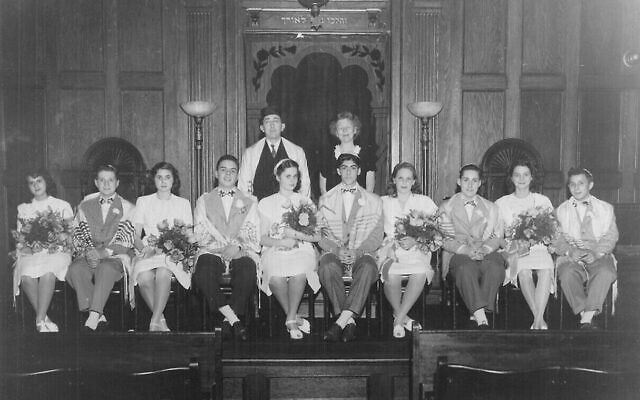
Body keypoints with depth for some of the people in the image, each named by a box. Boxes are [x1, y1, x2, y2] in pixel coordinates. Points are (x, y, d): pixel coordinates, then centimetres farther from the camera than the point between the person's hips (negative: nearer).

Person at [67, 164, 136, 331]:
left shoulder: (126, 208, 8)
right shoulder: (85, 206, 18)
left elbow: (127, 240, -2)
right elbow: (79, 236, 11)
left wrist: (104, 252, -17)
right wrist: (88, 251, -10)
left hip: (116, 256, -3)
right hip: (89, 254, 3)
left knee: (105, 268, -37)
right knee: (75, 269, -30)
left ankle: (93, 315, -40)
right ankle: (98, 317, -31)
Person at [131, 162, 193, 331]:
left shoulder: (183, 204, 17)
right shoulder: (143, 201, 19)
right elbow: (136, 236, 12)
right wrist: (144, 248, -10)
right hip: (148, 253, 1)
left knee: (163, 273, -36)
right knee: (144, 276, -34)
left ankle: (155, 322, -34)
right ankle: (161, 319, -22)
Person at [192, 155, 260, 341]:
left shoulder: (250, 202, 20)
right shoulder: (204, 201, 19)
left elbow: (253, 235, 9)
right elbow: (200, 235, 8)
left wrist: (237, 247, -13)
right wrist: (222, 248, -10)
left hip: (241, 253, 0)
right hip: (212, 252, 0)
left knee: (247, 272, -36)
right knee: (202, 274, -35)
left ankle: (228, 320, -25)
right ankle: (234, 319, -28)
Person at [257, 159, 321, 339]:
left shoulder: (305, 202, 17)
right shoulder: (266, 203, 15)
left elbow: (317, 236, 9)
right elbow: (262, 237, 6)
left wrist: (296, 234, -8)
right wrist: (281, 242, -13)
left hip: (301, 250, 0)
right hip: (274, 250, 0)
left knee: (299, 272, -36)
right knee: (275, 275, -35)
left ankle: (291, 320, -21)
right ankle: (295, 318, -14)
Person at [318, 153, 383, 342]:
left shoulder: (374, 201, 16)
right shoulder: (325, 200, 17)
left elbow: (376, 236, 6)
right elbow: (320, 234, 8)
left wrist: (357, 251, -12)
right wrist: (337, 250, -11)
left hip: (362, 253, 0)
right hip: (334, 253, 1)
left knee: (368, 268, -37)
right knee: (327, 268, -36)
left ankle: (340, 322, -39)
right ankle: (349, 322, -32)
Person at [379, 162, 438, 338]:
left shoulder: (424, 202, 15)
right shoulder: (384, 202, 16)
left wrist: (415, 241, -13)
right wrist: (389, 246, -11)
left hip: (417, 250, 0)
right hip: (391, 250, 0)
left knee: (420, 273, -34)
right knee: (392, 274, -34)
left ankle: (398, 319, -22)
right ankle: (403, 318, -12)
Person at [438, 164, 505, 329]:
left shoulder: (490, 207, 22)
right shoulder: (446, 207, 14)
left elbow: (497, 236, 12)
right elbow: (445, 239, 3)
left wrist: (485, 249, -11)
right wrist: (466, 250, -15)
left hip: (485, 253, 2)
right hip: (458, 254, -2)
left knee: (496, 267, -35)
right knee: (466, 268, -38)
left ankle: (478, 312, -33)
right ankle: (481, 317, -45)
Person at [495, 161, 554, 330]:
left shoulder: (543, 201, 18)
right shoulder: (501, 203, 16)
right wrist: (511, 244, -10)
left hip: (538, 248, 1)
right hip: (513, 251, 0)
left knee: (546, 269, -35)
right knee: (524, 271, -35)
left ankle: (537, 321, -39)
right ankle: (540, 320, -34)